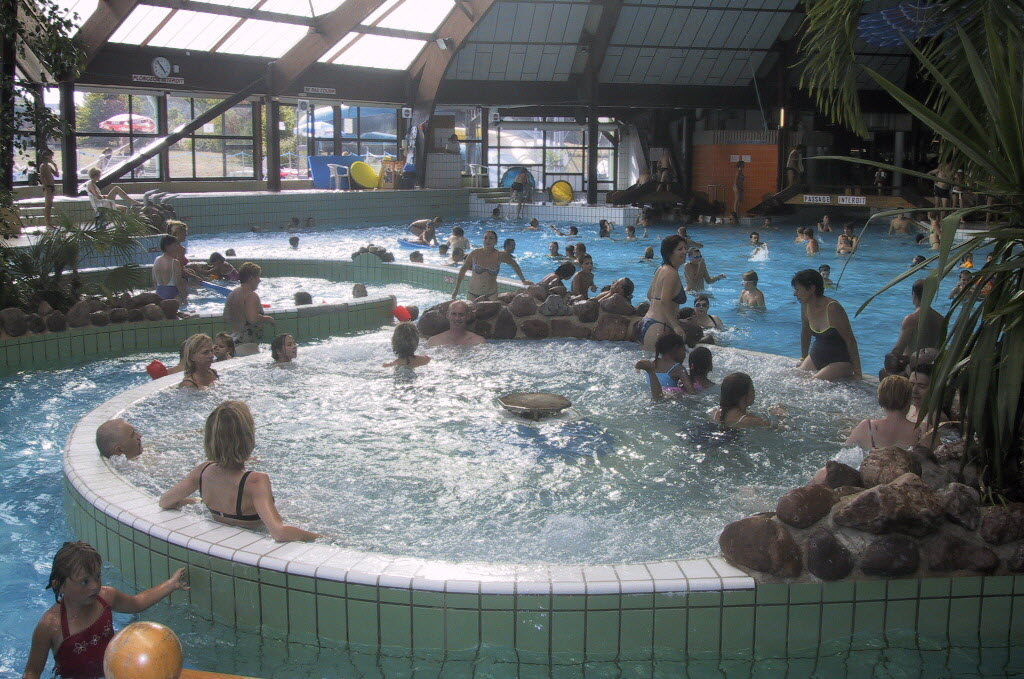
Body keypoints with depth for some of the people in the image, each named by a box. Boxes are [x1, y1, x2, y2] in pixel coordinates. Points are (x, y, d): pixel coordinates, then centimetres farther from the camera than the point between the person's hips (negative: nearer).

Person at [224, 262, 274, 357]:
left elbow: (226, 317, 23)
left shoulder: (232, 294, 16)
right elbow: (253, 319, -25)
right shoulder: (251, 296, -14)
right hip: (246, 344, -10)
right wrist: (267, 319, -9)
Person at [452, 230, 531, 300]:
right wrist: (456, 289, 6)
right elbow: (463, 270, 5)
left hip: (491, 294, 0)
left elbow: (515, 265, 11)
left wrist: (523, 281, 16)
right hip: (473, 294, 0)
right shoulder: (475, 254, -5)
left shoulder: (500, 256, -6)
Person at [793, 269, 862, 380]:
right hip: (816, 357, 7)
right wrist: (804, 359, 23)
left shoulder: (832, 308, -22)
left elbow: (850, 341, -18)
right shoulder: (806, 306, -2)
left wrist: (857, 374, -15)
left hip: (839, 361, -7)